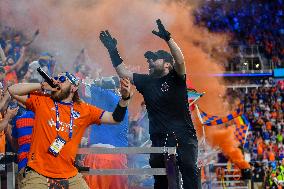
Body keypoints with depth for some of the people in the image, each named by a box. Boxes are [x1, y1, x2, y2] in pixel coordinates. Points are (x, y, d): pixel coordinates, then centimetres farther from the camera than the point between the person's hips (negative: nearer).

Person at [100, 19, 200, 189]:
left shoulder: (175, 79, -1)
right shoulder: (146, 81, 13)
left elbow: (180, 61, -20)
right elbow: (123, 72, 18)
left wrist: (167, 38, -29)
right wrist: (113, 51, 12)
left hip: (183, 136, -5)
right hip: (159, 139, 5)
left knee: (189, 171, -15)